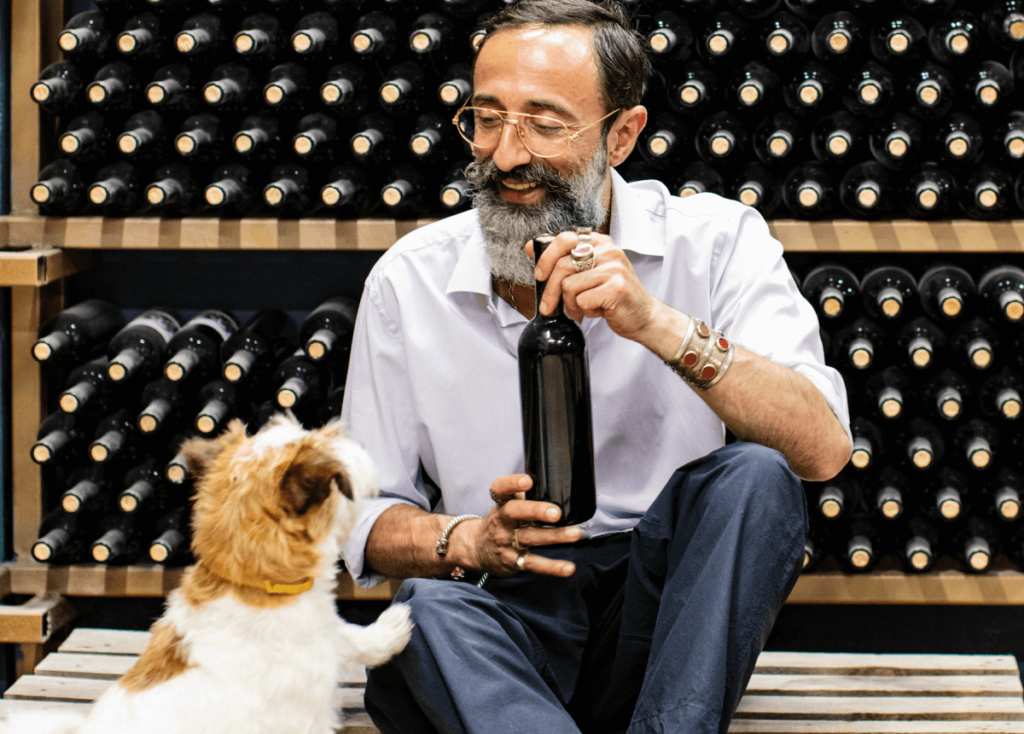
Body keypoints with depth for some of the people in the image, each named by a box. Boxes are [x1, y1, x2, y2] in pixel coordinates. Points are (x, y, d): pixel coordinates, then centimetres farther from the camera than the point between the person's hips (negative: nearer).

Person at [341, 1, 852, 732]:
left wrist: (655, 323, -31)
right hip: (506, 613, 0)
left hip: (662, 605, 1)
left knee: (751, 476, -28)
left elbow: (822, 449, -18)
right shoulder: (408, 281, 0)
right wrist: (469, 541, -19)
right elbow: (367, 520, 4)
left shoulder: (715, 242, -4)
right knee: (429, 613, -34)